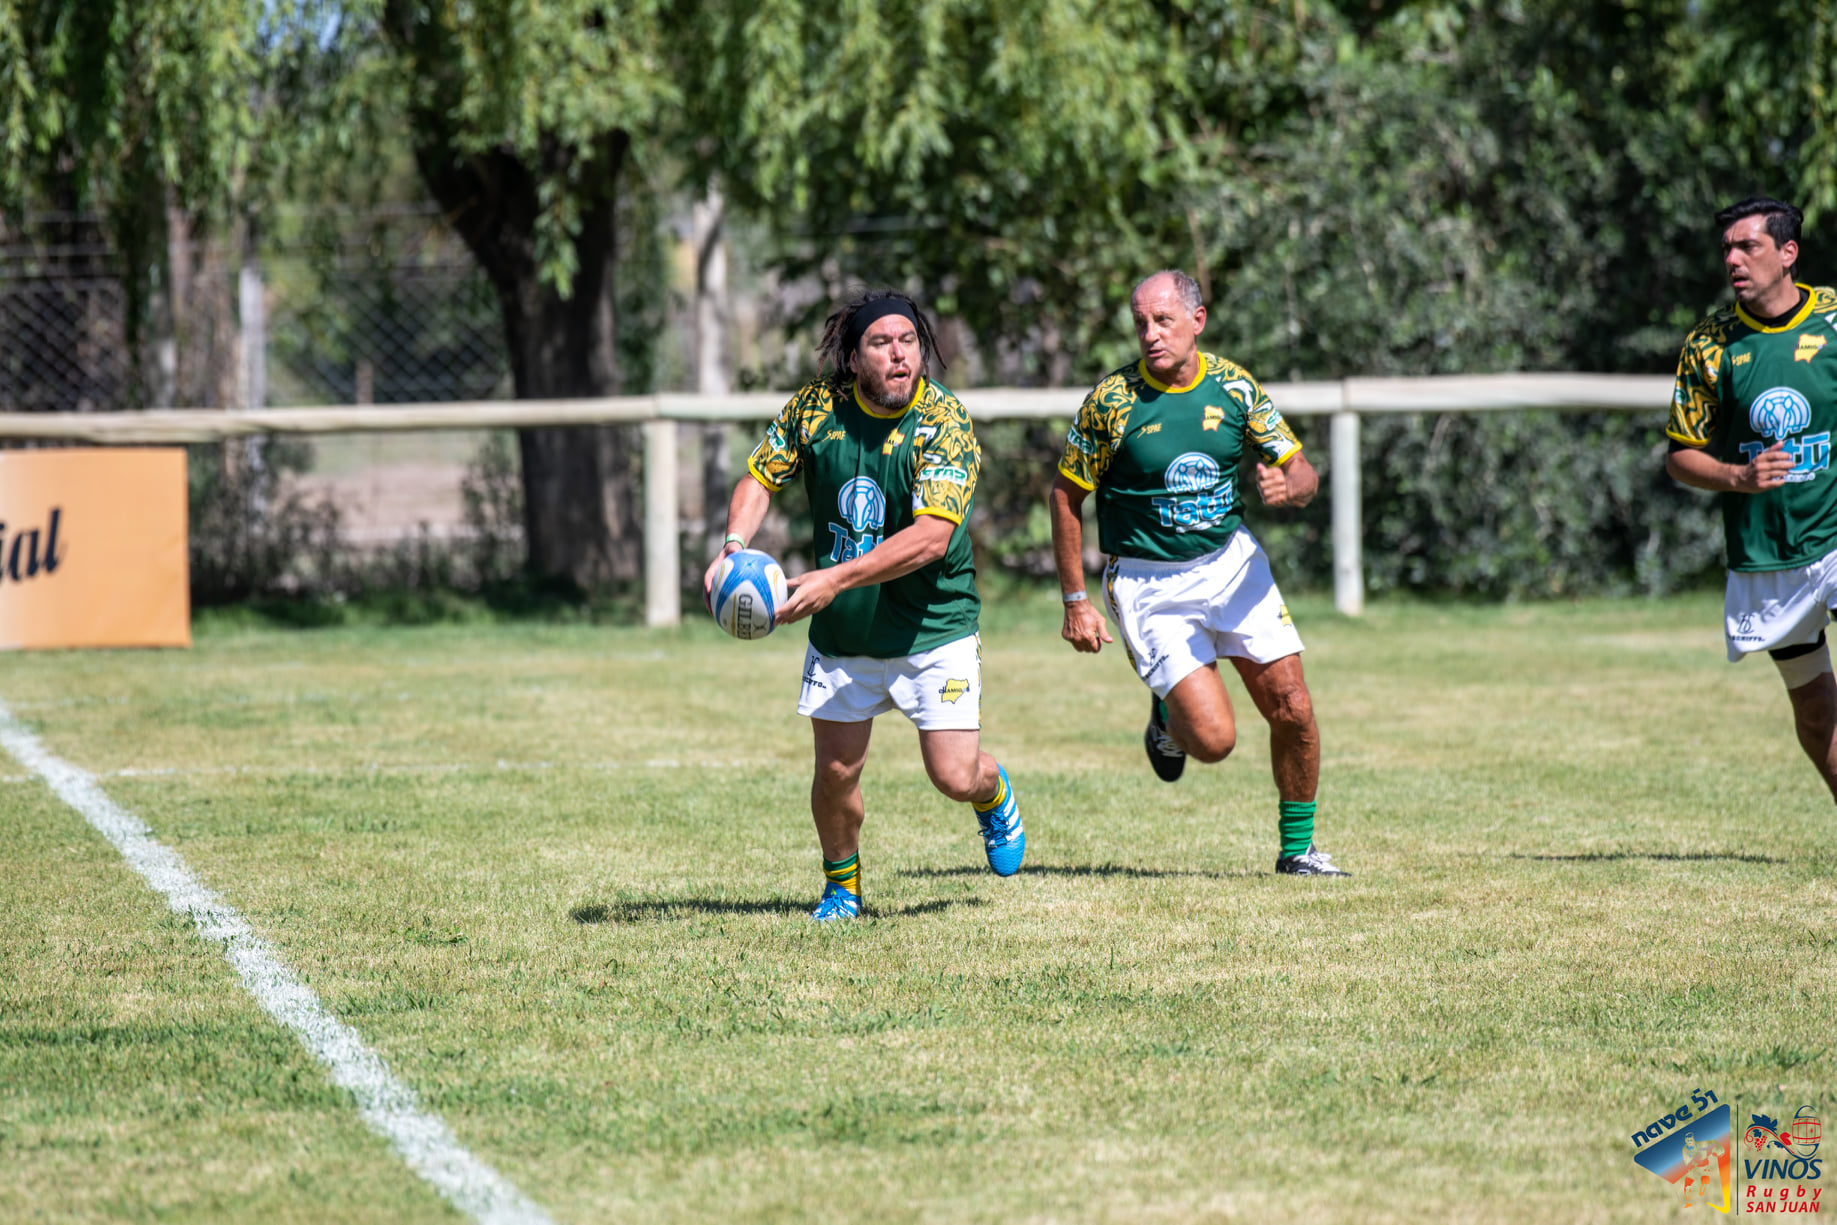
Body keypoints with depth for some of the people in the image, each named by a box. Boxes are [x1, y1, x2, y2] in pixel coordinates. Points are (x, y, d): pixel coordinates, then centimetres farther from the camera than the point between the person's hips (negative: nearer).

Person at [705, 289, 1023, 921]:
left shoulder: (945, 423, -19)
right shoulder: (815, 407, -7)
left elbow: (930, 538, -27)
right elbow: (759, 478, 6)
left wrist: (836, 578, -34)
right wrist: (735, 545, -15)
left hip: (934, 629, -3)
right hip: (841, 635, 3)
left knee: (954, 777, -5)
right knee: (835, 773, 1)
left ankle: (993, 792, 34)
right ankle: (841, 887, 30)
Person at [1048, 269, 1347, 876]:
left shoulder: (1234, 387, -3)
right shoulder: (1111, 401, -13)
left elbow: (1303, 472, 3)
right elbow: (1066, 495, -3)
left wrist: (1289, 485, -22)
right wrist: (1076, 601, -6)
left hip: (1233, 563, 3)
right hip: (1149, 583, -3)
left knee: (1292, 710, -3)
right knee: (1214, 738, -14)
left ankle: (1297, 847, 17)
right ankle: (1169, 716, 22)